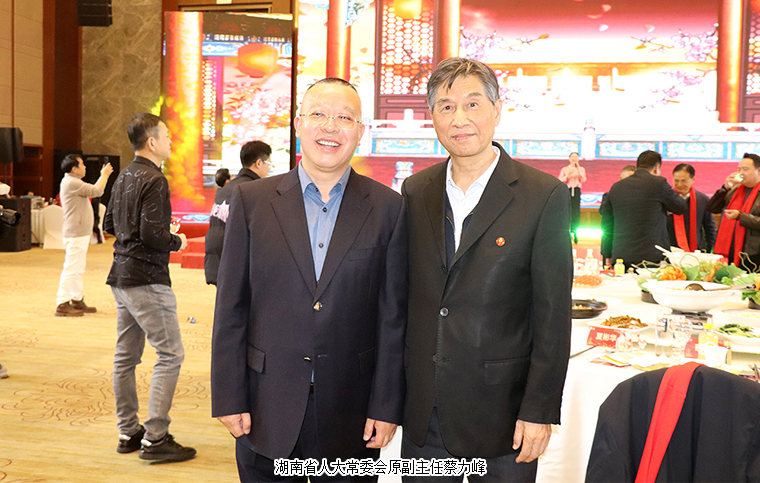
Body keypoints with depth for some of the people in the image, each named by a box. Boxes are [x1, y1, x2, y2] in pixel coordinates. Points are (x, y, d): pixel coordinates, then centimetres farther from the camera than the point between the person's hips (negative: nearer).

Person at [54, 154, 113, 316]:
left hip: (81, 233, 11)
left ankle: (77, 301, 24)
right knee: (71, 269, -10)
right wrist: (104, 175, -5)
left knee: (78, 269, 16)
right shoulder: (71, 182, -16)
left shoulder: (73, 182, 18)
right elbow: (97, 191, -17)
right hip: (76, 234, -11)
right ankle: (62, 305, -8)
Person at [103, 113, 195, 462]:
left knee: (126, 356, 13)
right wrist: (177, 242, -6)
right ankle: (155, 439, -4)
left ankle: (128, 432, 22)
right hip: (147, 279, -10)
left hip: (121, 276, 10)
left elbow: (110, 224, 20)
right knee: (170, 354, -5)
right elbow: (152, 233, -23)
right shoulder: (154, 180, -15)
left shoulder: (124, 176, 13)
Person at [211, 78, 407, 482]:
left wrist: (386, 405, -3)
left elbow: (393, 315, -1)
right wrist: (228, 399, -3)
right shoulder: (251, 200, 0)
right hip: (266, 411, 1)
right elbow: (231, 308, 0)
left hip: (352, 415, 0)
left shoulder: (388, 208, -1)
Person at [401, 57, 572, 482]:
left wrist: (540, 411, -11)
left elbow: (553, 316, -9)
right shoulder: (416, 192, 5)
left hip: (501, 413, -4)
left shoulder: (545, 196, -9)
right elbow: (406, 293, 10)